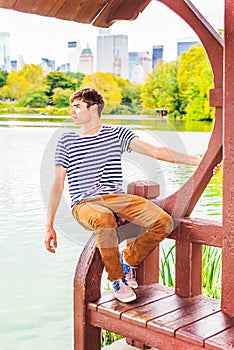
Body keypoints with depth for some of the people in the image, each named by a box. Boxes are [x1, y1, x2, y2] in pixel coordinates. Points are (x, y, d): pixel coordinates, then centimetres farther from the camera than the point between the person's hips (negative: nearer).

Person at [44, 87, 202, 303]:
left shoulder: (118, 134, 12)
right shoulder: (67, 141, 13)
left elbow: (155, 151, 4)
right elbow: (58, 184, 11)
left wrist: (195, 160, -7)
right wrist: (49, 226, 7)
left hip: (116, 197, 2)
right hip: (85, 204, -2)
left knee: (165, 222, -21)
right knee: (104, 220, -39)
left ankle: (128, 260, 6)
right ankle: (117, 278, -12)